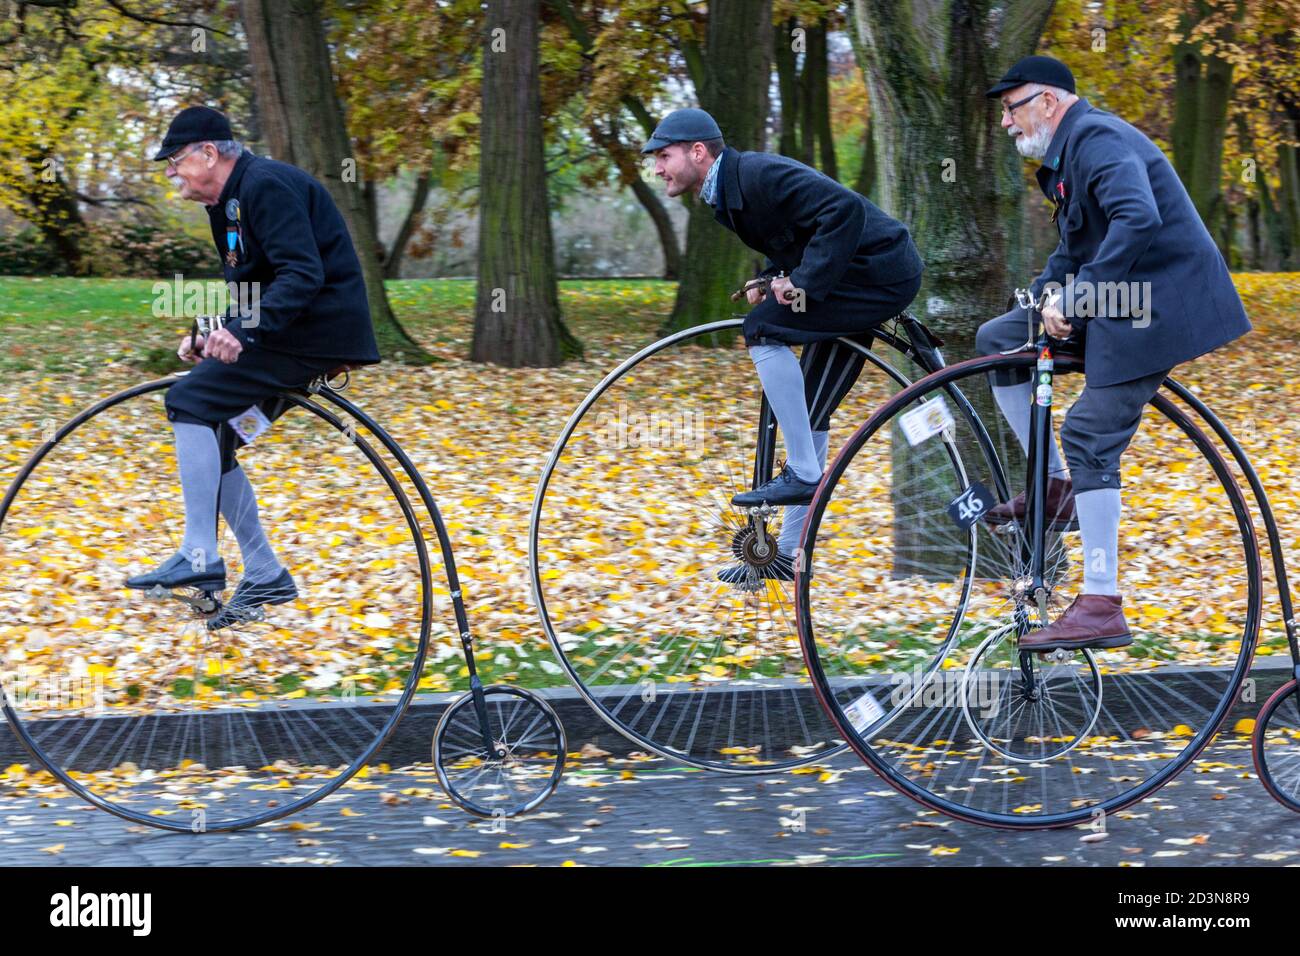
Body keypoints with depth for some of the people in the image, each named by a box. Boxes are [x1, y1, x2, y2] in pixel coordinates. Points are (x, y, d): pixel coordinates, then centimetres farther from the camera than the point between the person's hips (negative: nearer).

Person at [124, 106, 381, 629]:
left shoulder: (265, 186, -15)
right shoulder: (229, 202, 17)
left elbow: (303, 275, -24)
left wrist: (246, 330, -31)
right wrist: (208, 336, 4)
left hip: (317, 329, -11)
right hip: (292, 332, 11)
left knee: (191, 400, -18)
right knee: (212, 444, 8)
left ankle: (199, 560, -20)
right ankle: (265, 576, 13)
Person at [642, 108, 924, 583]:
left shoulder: (759, 175, -21)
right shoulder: (728, 190, 9)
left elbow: (844, 209, -30)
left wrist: (804, 283, -26)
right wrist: (768, 281, 4)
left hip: (882, 272, -10)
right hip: (864, 281, 10)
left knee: (763, 329, -22)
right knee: (807, 416, 10)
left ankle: (803, 474, -16)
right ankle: (788, 553, 16)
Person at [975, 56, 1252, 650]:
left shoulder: (1097, 139, -16)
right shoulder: (1068, 150, 18)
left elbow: (1138, 221, -32)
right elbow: (1077, 246, 22)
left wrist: (1076, 298, -29)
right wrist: (1045, 292, 3)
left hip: (1155, 304, -10)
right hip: (1113, 301, 10)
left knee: (1090, 439, -14)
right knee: (996, 341, 9)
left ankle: (1102, 607, -13)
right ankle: (1055, 487, 12)